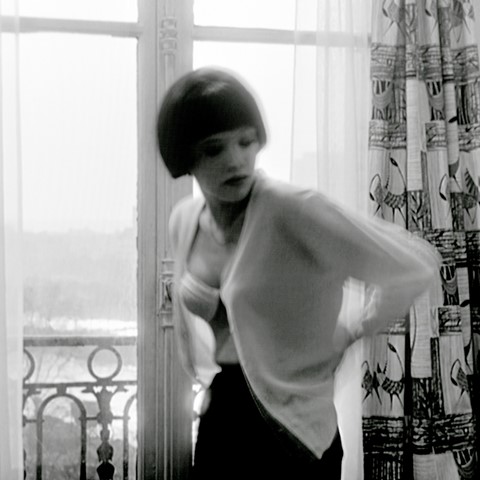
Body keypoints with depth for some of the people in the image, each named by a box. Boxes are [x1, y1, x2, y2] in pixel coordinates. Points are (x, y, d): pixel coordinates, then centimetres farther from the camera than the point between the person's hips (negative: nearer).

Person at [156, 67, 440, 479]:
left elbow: (417, 266, -22)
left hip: (289, 431, -5)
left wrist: (358, 333, -10)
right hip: (218, 421, 6)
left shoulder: (294, 210, -22)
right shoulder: (184, 220, 0)